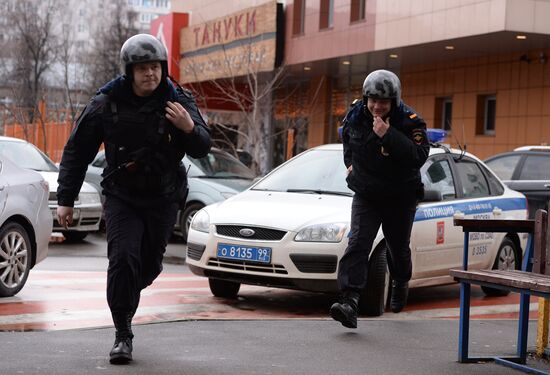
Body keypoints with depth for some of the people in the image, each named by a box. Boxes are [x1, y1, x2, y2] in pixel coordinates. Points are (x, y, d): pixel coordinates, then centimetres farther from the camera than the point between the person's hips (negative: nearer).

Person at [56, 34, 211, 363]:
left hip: (163, 200, 2)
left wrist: (190, 129, -33)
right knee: (123, 259, -18)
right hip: (122, 197, -1)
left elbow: (203, 149, -10)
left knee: (149, 265, 10)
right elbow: (77, 152, 0)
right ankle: (123, 335, -7)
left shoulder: (179, 101, -8)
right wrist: (66, 199, -1)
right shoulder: (106, 104, -9)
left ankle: (124, 297, 44)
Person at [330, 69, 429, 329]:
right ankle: (349, 302, -27)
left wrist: (389, 135, -38)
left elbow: (419, 156, -33)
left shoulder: (409, 121, -18)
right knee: (357, 244, -16)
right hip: (365, 195, 2)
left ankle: (401, 284, 49)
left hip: (400, 199, -2)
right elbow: (347, 136, 20)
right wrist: (349, 163, 15)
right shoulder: (356, 115, -5)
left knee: (398, 247, 16)